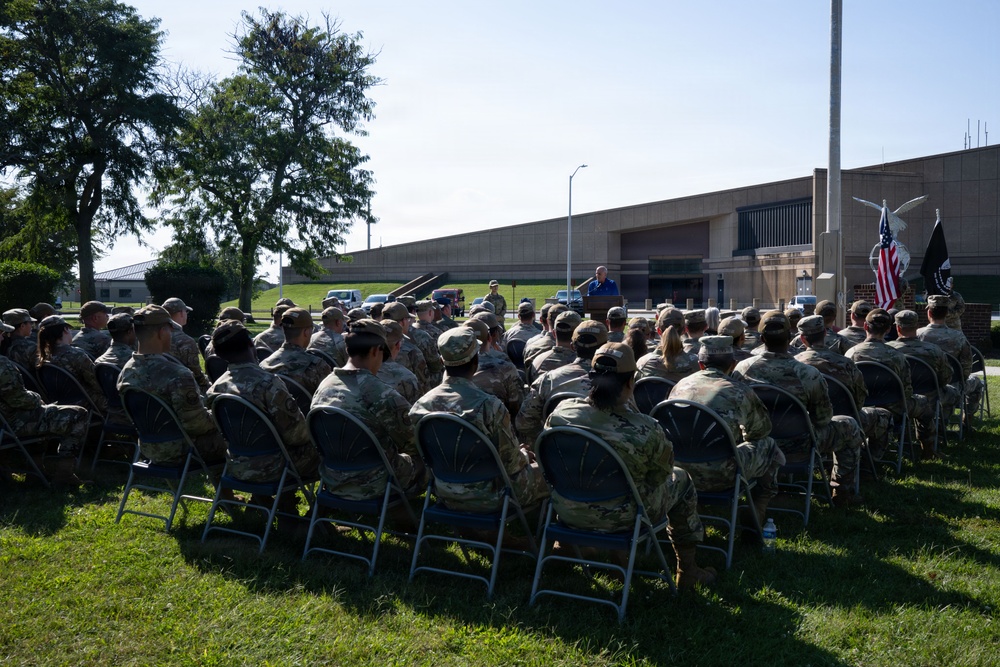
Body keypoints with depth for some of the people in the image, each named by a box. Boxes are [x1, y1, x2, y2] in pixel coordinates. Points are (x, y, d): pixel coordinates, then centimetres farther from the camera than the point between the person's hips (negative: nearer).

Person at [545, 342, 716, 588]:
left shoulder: (560, 413, -16)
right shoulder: (645, 430, -27)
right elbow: (661, 473, -9)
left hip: (568, 513, 5)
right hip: (621, 520, -4)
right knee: (681, 479, 21)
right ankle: (687, 571, 34)